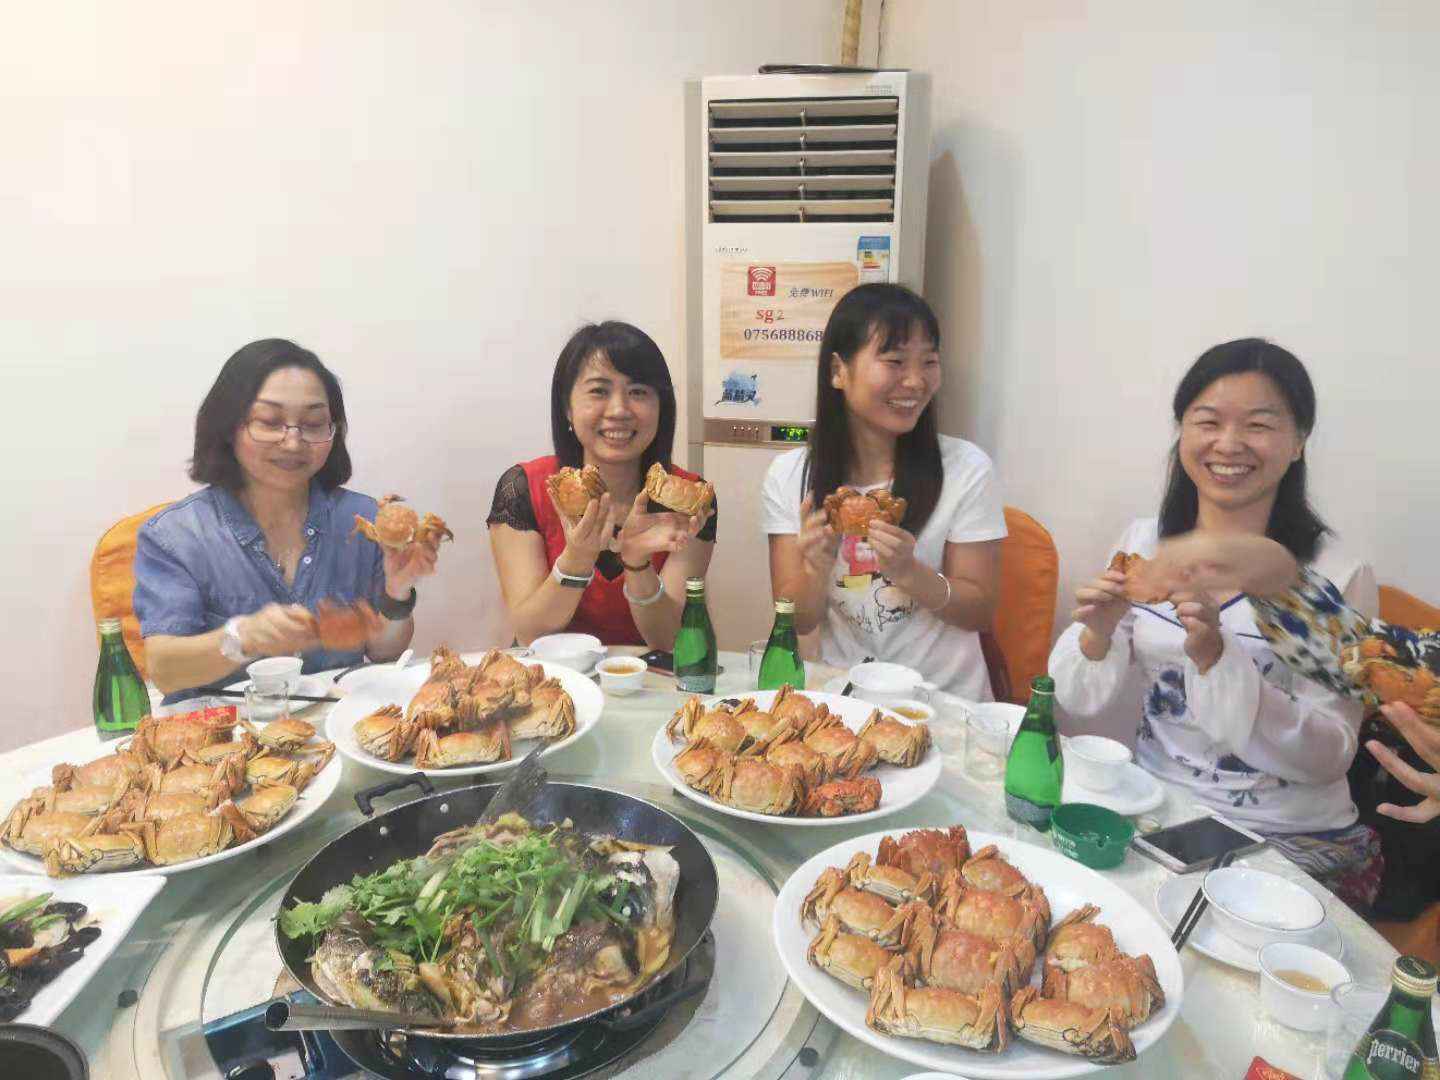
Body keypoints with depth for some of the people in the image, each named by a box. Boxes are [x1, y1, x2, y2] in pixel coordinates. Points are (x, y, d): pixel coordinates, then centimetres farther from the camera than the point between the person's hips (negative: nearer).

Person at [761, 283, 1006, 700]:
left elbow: (980, 613, -4)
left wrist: (908, 571, -21)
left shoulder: (967, 469, -8)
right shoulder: (788, 476, -4)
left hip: (946, 696, 2)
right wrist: (816, 568, -22)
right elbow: (798, 621, -2)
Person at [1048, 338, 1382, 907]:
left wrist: (1217, 657, -28)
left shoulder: (1337, 577, -11)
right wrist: (1097, 632, -22)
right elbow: (1078, 701, 0)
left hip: (1291, 840, -3)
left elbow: (1329, 758, -14)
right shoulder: (1143, 543, 0)